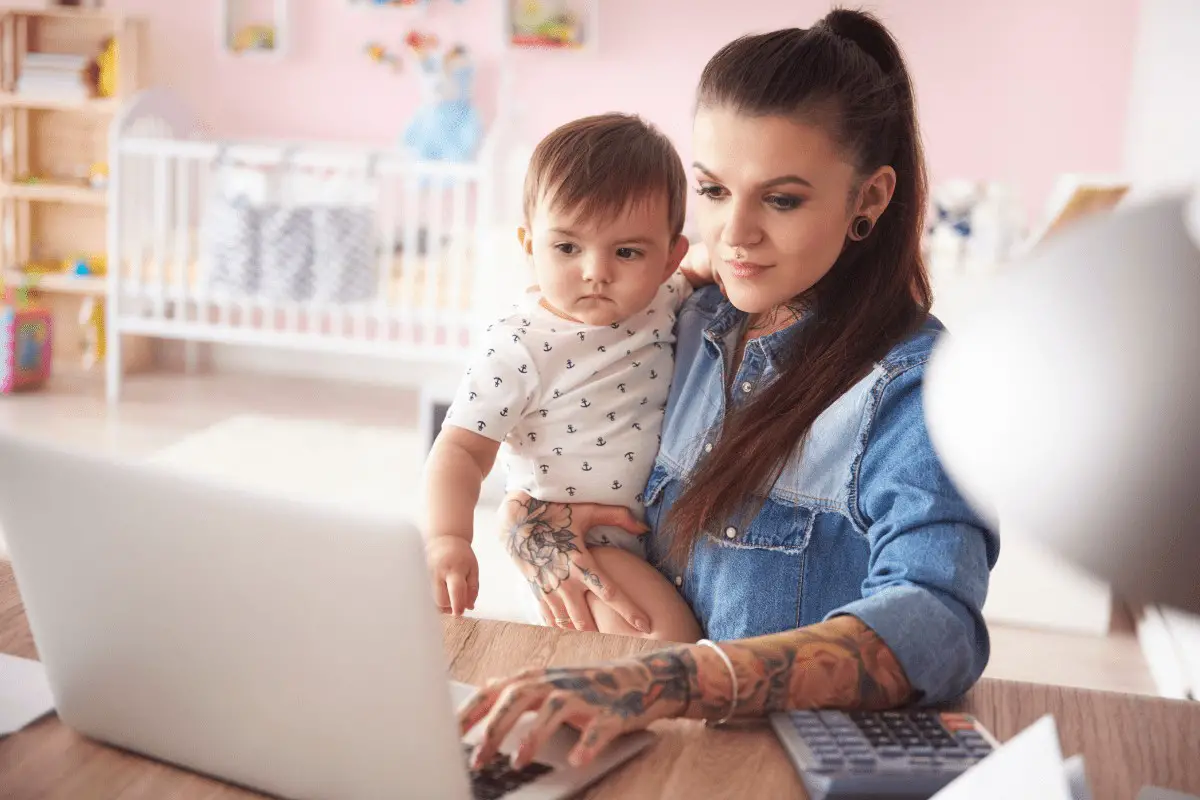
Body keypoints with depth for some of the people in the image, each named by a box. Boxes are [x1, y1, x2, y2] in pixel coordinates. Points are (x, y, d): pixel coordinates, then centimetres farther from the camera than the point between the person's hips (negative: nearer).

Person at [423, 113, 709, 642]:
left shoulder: (664, 301, -4)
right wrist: (446, 537, -37)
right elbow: (461, 449, -21)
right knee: (669, 639, -21)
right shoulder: (518, 348, -21)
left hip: (665, 530, 7)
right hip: (571, 540, -6)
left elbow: (701, 276, 21)